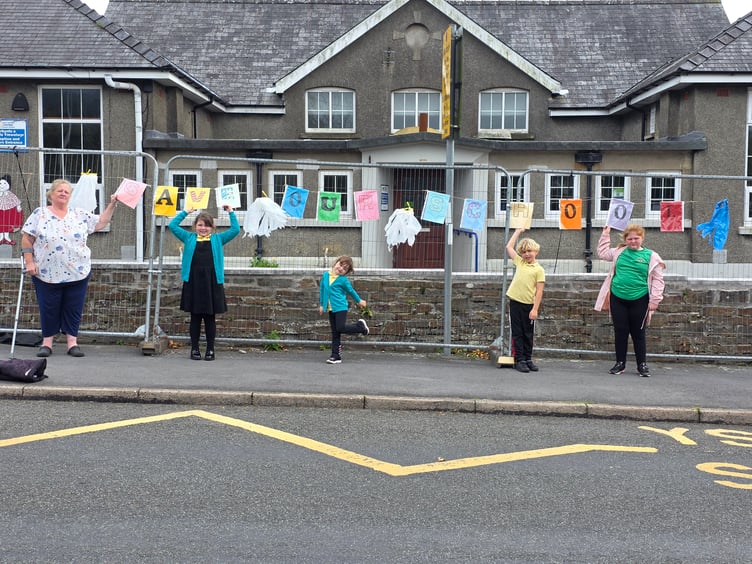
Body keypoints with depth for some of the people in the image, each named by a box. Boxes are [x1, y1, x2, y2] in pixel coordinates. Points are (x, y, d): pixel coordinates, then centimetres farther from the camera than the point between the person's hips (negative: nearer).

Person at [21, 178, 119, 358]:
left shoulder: (80, 214, 8)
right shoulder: (39, 214, 1)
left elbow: (101, 222, 11)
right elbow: (27, 239, 0)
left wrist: (112, 204, 2)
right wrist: (29, 262, -8)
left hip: (77, 273, 2)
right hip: (47, 273, -2)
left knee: (74, 308, 5)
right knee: (49, 309, 5)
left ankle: (72, 342, 13)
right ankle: (47, 342, 16)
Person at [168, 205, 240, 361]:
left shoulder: (218, 239, 12)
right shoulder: (189, 238, 13)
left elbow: (235, 230, 8)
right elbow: (172, 226, 13)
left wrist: (231, 212, 6)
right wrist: (185, 212, 12)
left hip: (212, 282, 0)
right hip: (193, 281, 0)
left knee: (210, 317, 5)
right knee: (195, 317, 6)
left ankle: (210, 349, 13)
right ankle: (194, 348, 14)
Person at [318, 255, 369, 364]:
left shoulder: (343, 280, -9)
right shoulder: (325, 275, 4)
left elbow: (351, 291, 5)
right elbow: (322, 290, 15)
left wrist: (359, 301, 17)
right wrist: (321, 304, 20)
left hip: (340, 307, -5)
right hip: (331, 309, 5)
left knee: (340, 328, -13)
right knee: (335, 333, 8)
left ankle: (360, 326, 12)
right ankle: (336, 356, 13)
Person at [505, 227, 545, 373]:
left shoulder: (539, 269, -2)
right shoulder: (519, 262, 10)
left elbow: (539, 291, -6)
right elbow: (509, 247, 19)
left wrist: (535, 309, -13)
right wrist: (518, 231, 22)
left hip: (529, 305, -2)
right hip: (515, 302, 3)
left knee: (528, 334, 8)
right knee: (517, 333, 4)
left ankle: (528, 359, 18)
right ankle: (519, 360, 8)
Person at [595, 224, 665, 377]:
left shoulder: (651, 256, -1)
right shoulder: (619, 252, 8)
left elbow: (657, 280, -1)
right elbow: (602, 253, 24)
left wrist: (654, 300, -6)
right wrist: (605, 235, 19)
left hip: (639, 300, -2)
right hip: (618, 299, 3)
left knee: (638, 333, 5)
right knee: (620, 332, 7)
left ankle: (642, 365, 16)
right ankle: (620, 363, 18)